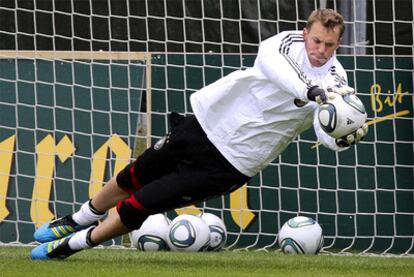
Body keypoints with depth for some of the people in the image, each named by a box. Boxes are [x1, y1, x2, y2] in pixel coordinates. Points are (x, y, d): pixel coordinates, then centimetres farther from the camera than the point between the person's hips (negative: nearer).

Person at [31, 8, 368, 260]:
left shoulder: (334, 81, -16)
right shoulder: (291, 42, -13)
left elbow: (328, 135, -31)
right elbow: (271, 58, -37)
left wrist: (346, 138, -55)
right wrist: (311, 91, -52)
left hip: (229, 163, -2)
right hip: (208, 121, 2)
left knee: (139, 206, -3)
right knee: (132, 179, 19)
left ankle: (74, 243, 21)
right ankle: (80, 219, 48)